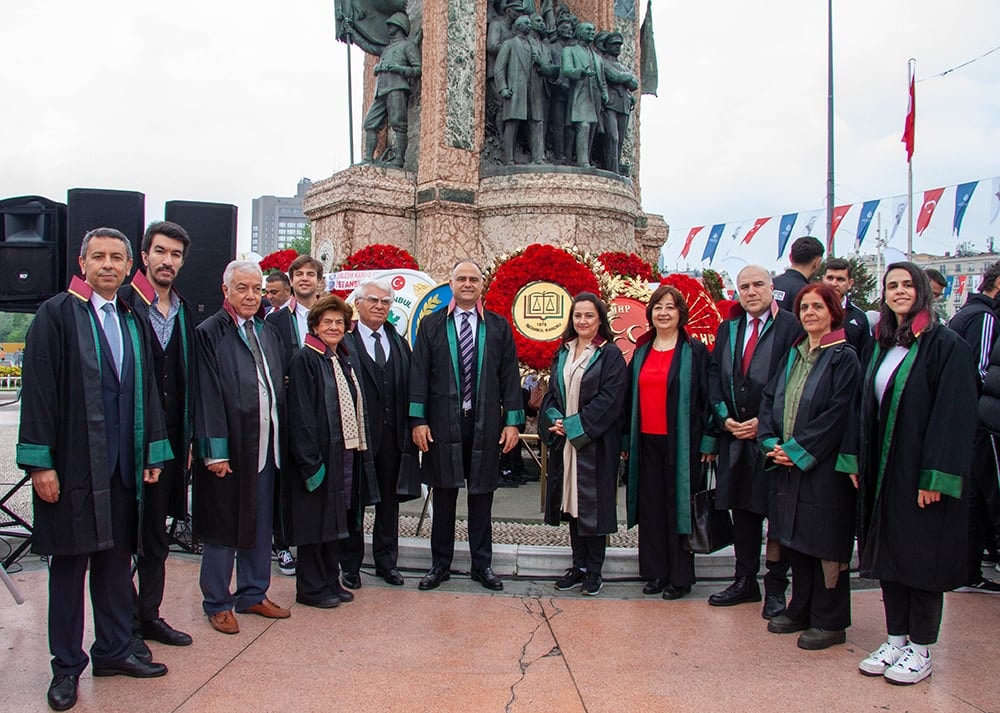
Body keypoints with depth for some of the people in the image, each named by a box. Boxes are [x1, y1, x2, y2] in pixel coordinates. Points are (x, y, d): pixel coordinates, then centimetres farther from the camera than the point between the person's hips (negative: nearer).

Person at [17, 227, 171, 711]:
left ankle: (112, 650, 26)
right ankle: (66, 666, 17)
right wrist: (40, 462, -15)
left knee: (116, 556, 12)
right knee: (70, 561, 4)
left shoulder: (132, 322, 12)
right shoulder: (56, 315, -5)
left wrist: (153, 452, 9)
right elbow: (38, 389, -10)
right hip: (72, 462, -5)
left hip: (123, 462, 5)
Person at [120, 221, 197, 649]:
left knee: (156, 533, 15)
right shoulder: (122, 304, -7)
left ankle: (149, 616, 27)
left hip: (169, 439, 6)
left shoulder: (184, 313, 12)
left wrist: (188, 438, 11)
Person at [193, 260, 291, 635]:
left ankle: (253, 593, 29)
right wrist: (215, 449, -16)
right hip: (229, 445, -6)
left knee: (260, 522, 15)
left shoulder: (269, 331, 12)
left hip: (265, 443, 6)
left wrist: (280, 436, 9)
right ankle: (217, 603, 20)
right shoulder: (209, 333, -8)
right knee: (223, 525, 6)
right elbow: (207, 395, -13)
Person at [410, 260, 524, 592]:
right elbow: (419, 374, 1)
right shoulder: (431, 325, 4)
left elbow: (509, 376, 4)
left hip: (485, 424, 1)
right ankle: (440, 564, 21)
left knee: (481, 497, 8)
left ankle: (482, 565, 21)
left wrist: (512, 421, -1)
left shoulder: (499, 327, 6)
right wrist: (418, 420, -5)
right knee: (444, 496, 8)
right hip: (443, 423, 0)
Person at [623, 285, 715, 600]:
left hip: (681, 443, -4)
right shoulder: (641, 352, 12)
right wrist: (626, 438, 12)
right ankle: (655, 572, 18)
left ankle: (680, 577, 12)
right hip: (647, 442, 5)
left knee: (679, 506, 1)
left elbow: (707, 397, -4)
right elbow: (631, 398, 15)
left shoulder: (695, 352, -1)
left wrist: (708, 441, -9)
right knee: (650, 506, 7)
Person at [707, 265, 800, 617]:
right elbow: (714, 374, 11)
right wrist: (724, 417, -3)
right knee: (742, 509, 12)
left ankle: (775, 587, 15)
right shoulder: (727, 329, 12)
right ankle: (745, 581, 24)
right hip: (735, 435, 5)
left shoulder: (791, 327, -5)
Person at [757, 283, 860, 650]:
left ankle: (830, 622, 13)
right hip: (787, 464, 7)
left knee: (825, 543, 1)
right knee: (796, 539, 14)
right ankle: (801, 611, 27)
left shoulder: (844, 358, -8)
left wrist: (797, 450, -16)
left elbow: (838, 413, -16)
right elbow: (769, 398, 11)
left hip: (824, 466, -7)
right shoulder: (793, 355, 13)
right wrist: (771, 442, -4)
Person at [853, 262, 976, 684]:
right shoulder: (882, 346, 11)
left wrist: (936, 476, -20)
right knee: (888, 553, 11)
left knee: (923, 555, 2)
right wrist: (859, 463, 7)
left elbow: (954, 414, -16)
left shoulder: (946, 345, -10)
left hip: (921, 470, -7)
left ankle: (920, 650, 15)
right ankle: (896, 640, 23)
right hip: (883, 471, 7)